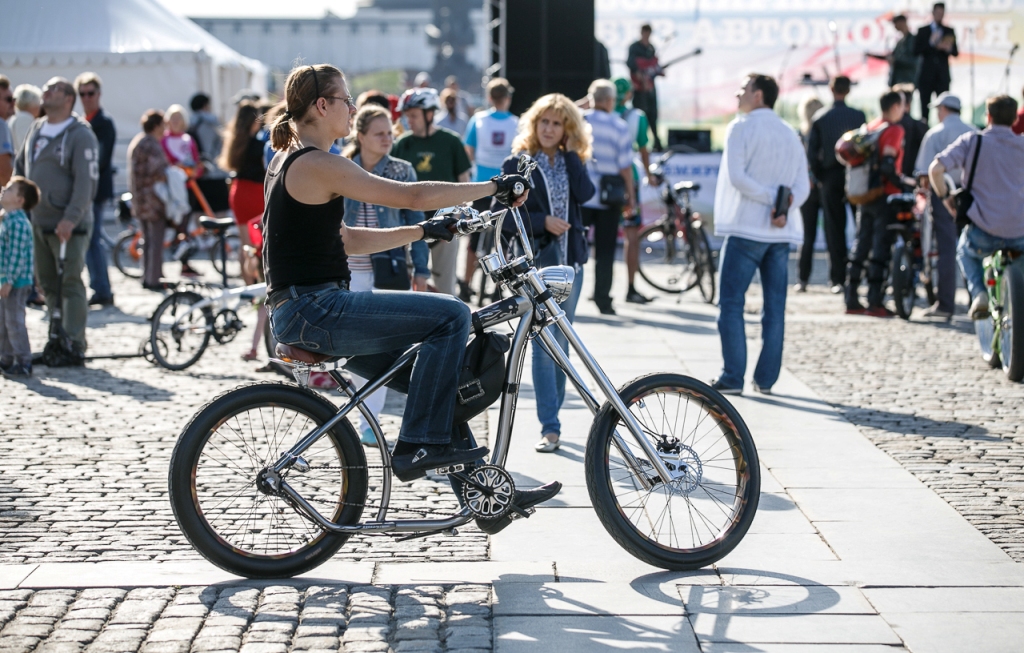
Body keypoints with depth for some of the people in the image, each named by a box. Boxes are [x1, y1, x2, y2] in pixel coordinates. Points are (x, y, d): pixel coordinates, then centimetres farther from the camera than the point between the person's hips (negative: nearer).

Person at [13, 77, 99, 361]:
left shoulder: (80, 135, -11)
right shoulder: (36, 129, 13)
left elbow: (85, 181, -18)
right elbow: (20, 166, 24)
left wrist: (71, 218, -26)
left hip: (68, 225, -8)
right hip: (39, 221, 8)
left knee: (71, 284, -6)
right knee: (47, 284, 12)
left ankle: (75, 343, -4)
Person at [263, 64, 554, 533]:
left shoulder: (291, 161, 18)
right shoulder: (317, 164, -15)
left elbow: (347, 240, 21)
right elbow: (412, 195, -18)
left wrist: (423, 231, 17)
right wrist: (494, 187, -10)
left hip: (304, 312, 10)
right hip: (315, 310, -10)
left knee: (436, 380, 12)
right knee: (451, 316, -13)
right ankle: (419, 446, -8)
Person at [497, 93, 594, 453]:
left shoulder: (571, 162, 11)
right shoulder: (518, 163, 0)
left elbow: (585, 193, -9)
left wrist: (571, 152, -6)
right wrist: (542, 221, -15)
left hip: (569, 260, 4)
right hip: (536, 261, -4)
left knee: (561, 342, 10)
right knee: (544, 344, -9)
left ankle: (552, 416, 21)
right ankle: (550, 427, -8)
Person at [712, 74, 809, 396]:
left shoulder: (741, 127, -4)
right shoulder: (790, 133, 14)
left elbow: (736, 176, -16)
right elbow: (803, 185, 5)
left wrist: (772, 198, -11)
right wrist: (784, 208, -9)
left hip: (746, 228, -6)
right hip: (782, 232, 6)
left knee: (731, 303, 0)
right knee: (775, 307, 8)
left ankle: (732, 378, -5)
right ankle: (766, 378, 9)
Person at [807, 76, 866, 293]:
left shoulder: (819, 118, 0)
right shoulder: (859, 116, -3)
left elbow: (811, 152, -3)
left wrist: (819, 177, 7)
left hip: (830, 177, 1)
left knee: (834, 228, 4)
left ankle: (838, 279, 1)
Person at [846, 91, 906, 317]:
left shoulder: (869, 127, 13)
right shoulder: (894, 130, -10)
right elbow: (887, 163, -21)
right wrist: (901, 183, -13)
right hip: (886, 195, -7)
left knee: (861, 245, 11)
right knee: (881, 246, -5)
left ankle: (852, 300, 11)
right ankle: (875, 302, -7)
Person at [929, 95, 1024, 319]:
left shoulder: (971, 141, -2)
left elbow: (935, 169, -11)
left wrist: (945, 197, 5)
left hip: (984, 230, -1)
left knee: (966, 253, 31)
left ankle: (978, 292, 6)